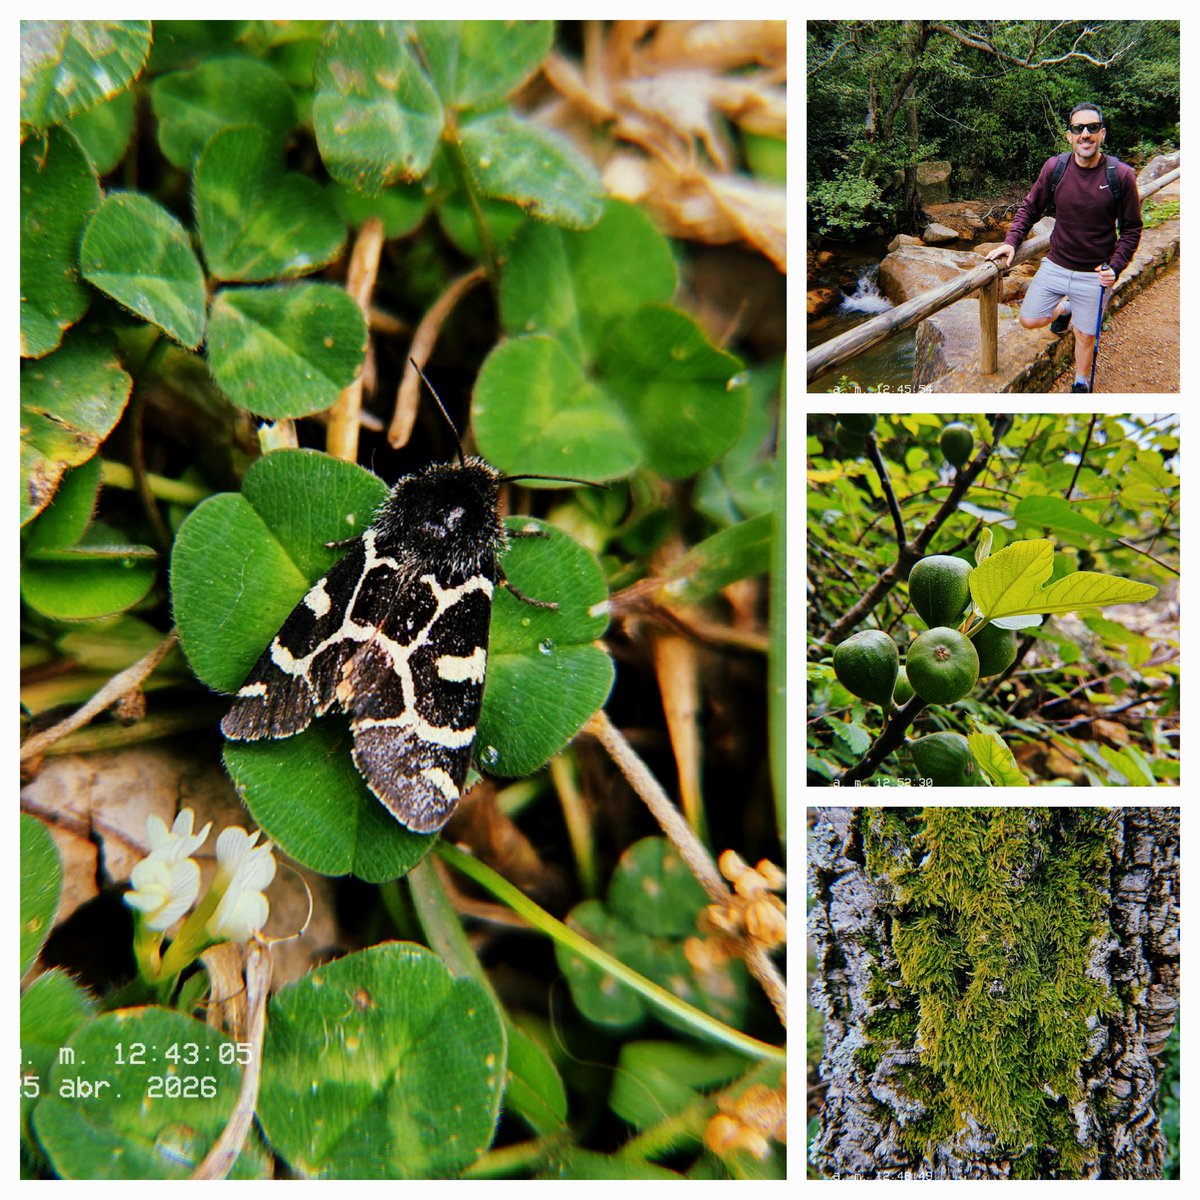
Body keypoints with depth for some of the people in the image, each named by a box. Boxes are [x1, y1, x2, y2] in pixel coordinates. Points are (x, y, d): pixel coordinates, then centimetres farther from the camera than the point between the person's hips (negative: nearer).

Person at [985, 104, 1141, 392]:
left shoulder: (1122, 176, -14)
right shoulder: (1054, 168, -9)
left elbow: (1131, 229, -5)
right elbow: (1030, 207, 7)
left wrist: (1115, 266, -18)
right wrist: (1011, 241, -7)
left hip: (1094, 274, -2)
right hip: (1055, 265, 2)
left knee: (1085, 336, 10)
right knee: (1029, 321, 5)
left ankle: (1081, 383, 38)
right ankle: (1065, 308, 38)